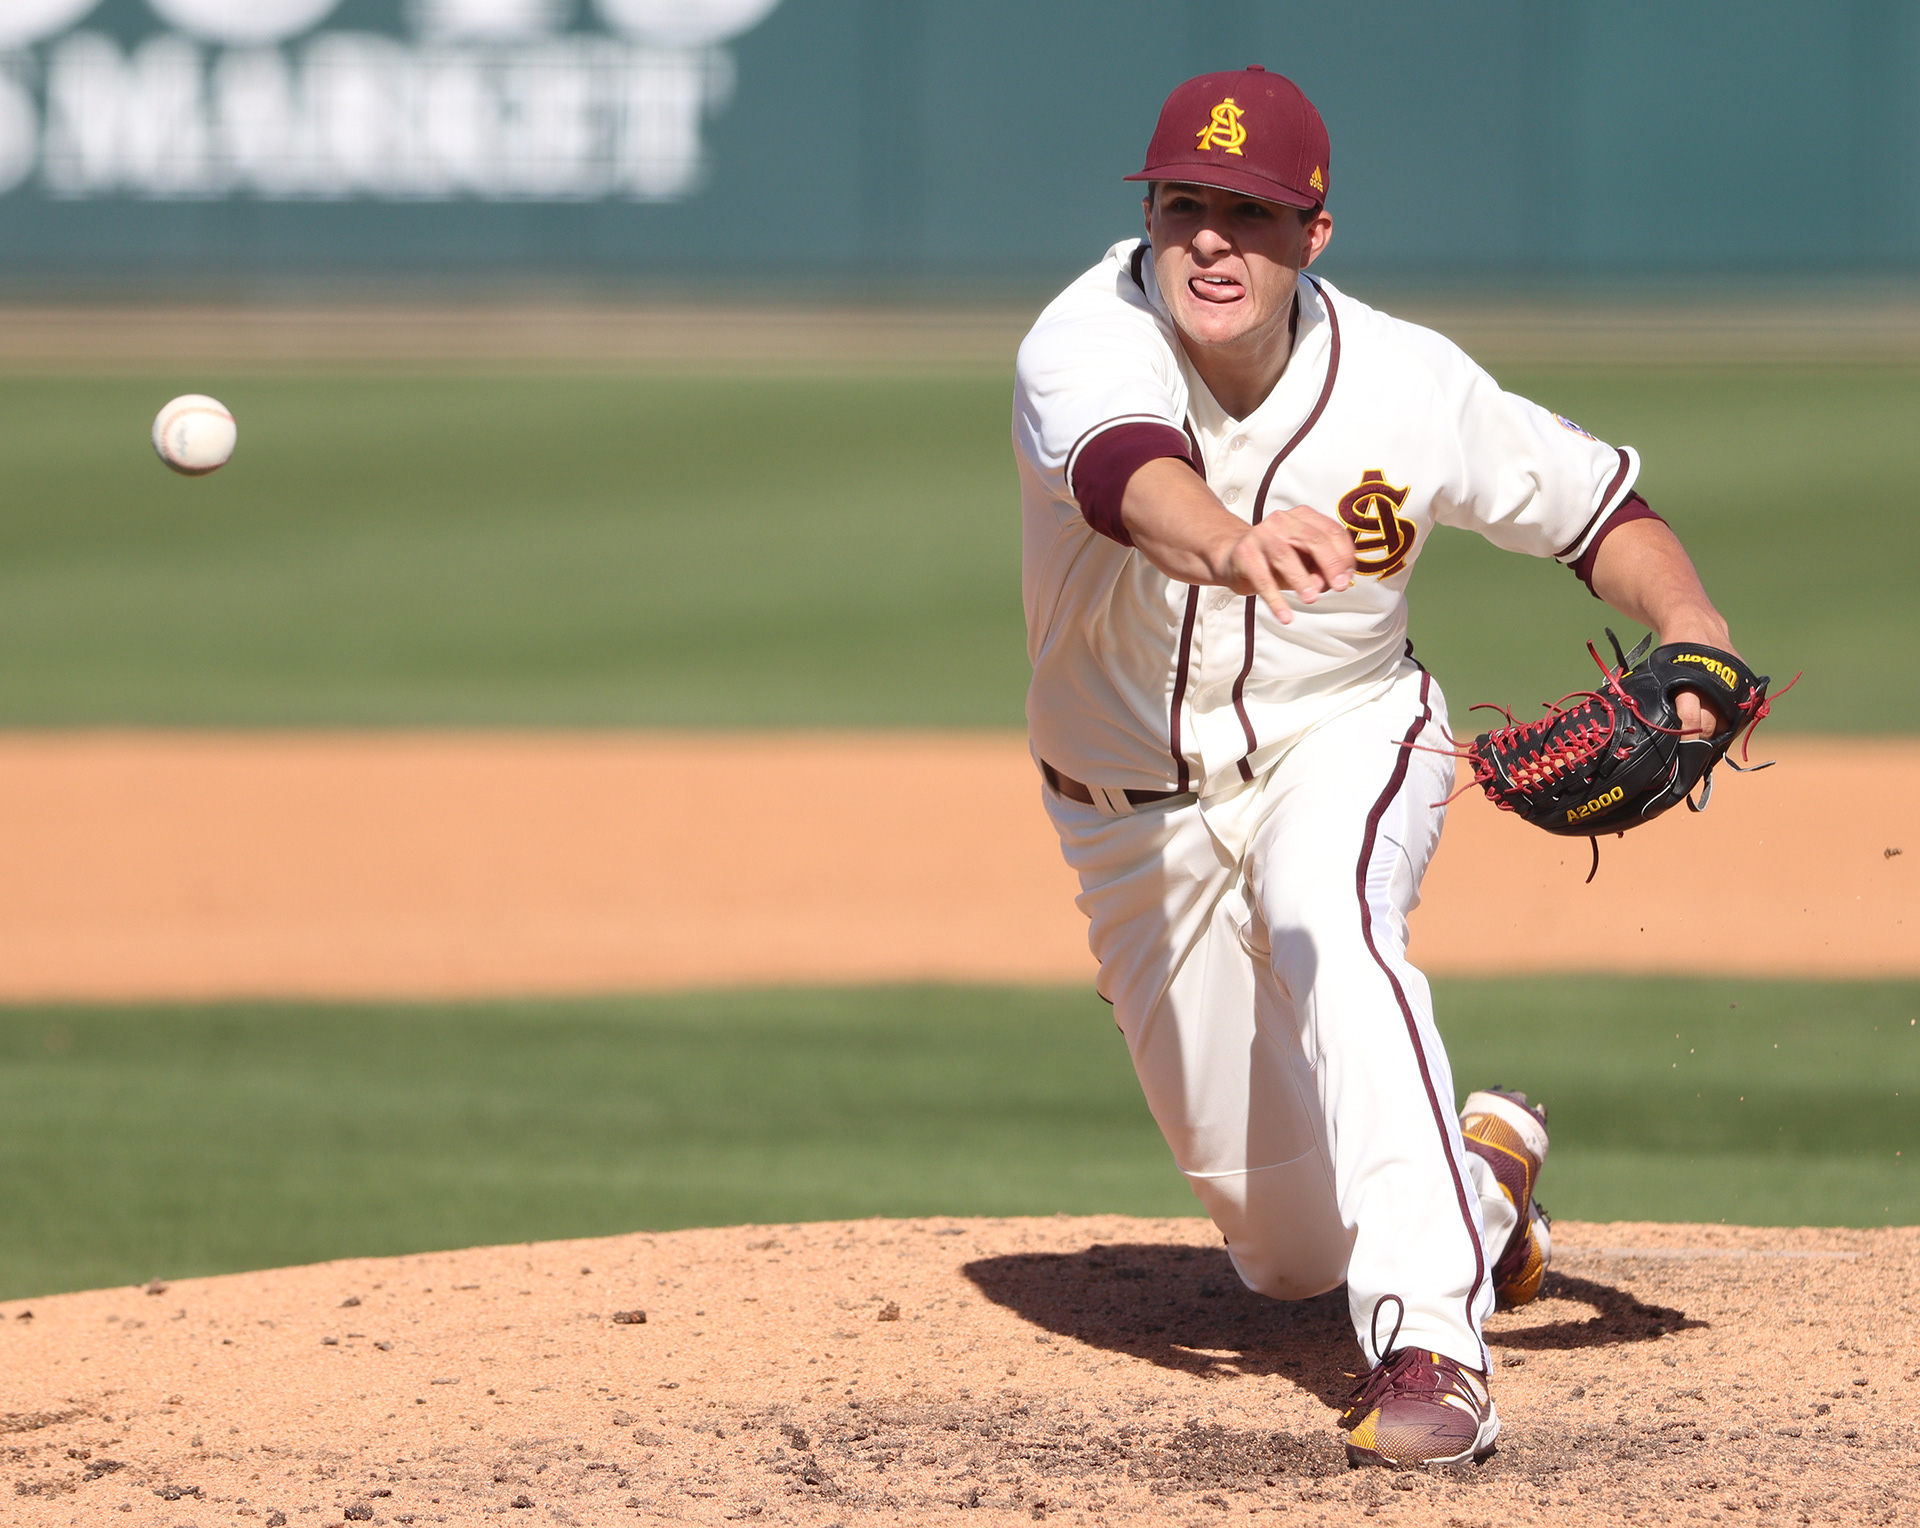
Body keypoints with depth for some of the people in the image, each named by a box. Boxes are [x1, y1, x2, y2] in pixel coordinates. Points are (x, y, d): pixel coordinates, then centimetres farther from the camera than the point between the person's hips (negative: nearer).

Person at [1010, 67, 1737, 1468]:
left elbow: (1601, 507, -5)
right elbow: (1128, 472, -50)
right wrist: (1233, 547, -73)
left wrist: (1698, 643, -25)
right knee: (1288, 1245, 9)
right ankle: (1482, 1170, 44)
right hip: (1136, 811, 1)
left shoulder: (1406, 386, -20)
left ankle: (1432, 1342, -44)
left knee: (1325, 926, -39)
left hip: (1342, 741, -1)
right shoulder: (1090, 341, -27)